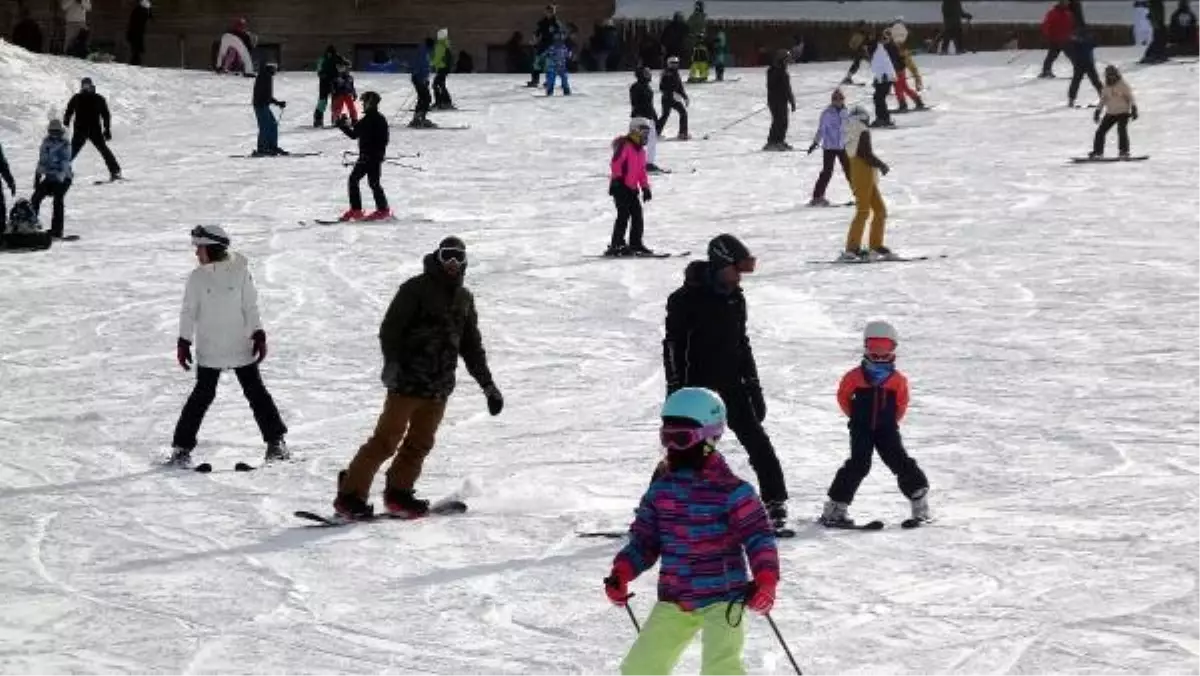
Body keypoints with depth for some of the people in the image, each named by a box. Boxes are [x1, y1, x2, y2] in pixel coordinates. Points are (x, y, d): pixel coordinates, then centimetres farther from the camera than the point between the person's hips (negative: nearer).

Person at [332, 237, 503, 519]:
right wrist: (392, 363, -25)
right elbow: (390, 329, -10)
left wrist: (488, 385, 20)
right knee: (387, 440, -8)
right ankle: (350, 494, -5)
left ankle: (398, 492, 19)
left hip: (439, 386, 7)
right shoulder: (416, 289, -4)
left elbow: (471, 345, 23)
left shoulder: (464, 298, 16)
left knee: (420, 443, 8)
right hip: (408, 380, -7)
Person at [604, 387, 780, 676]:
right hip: (674, 600, 6)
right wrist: (620, 574, -5)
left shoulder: (731, 491, -12)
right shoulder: (661, 489, 4)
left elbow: (759, 537, -13)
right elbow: (644, 539, 10)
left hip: (723, 597, -6)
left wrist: (765, 581, -28)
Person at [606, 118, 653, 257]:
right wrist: (617, 179, -25)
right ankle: (616, 245, -13)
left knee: (637, 214, 7)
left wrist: (645, 187, 20)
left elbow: (642, 171, 26)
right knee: (624, 214, -14)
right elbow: (616, 163, -18)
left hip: (632, 188, 9)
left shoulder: (640, 150, 19)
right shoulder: (625, 145, -9)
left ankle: (636, 244, 15)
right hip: (620, 187, -9)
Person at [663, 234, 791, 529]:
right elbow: (673, 346, -11)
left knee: (757, 440, -2)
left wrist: (753, 386, 18)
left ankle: (775, 502, 4)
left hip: (731, 385, 5)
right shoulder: (687, 299, -10)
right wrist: (676, 392, -15)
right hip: (697, 387, -5)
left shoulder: (735, 298, 11)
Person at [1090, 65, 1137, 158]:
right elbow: (1102, 100, 19)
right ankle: (1097, 151, 11)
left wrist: (1133, 109, -13)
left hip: (1123, 112, -5)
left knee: (1121, 129, -24)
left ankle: (1124, 151, -20)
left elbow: (1130, 97, -5)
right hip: (1110, 113, 5)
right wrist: (1098, 111, 15)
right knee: (1100, 131, -1)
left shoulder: (1123, 85, -5)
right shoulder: (1106, 87, 8)